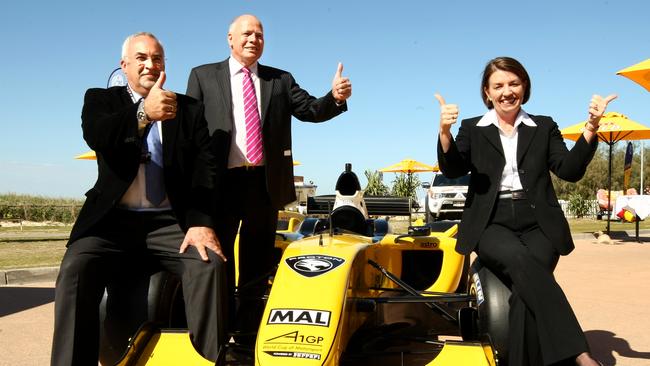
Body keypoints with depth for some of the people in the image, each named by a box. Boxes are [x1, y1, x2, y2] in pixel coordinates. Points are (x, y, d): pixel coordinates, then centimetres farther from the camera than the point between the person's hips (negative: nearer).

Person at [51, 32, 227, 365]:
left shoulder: (190, 109, 14)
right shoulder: (100, 99, 13)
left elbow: (204, 167, 1)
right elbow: (96, 137, -10)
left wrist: (201, 222, -16)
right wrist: (144, 113, -30)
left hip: (170, 221, 0)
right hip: (112, 220, 0)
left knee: (209, 263, -28)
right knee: (75, 270, -28)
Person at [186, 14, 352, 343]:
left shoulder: (280, 80, 13)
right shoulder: (203, 76, 9)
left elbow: (310, 110, 3)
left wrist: (335, 97, -18)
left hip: (265, 181, 2)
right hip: (221, 179, -1)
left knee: (258, 260, 9)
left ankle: (251, 327, 20)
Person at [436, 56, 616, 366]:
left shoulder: (544, 127, 18)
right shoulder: (472, 129, 15)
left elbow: (570, 170, 6)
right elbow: (453, 170, 0)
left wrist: (591, 127, -8)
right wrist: (444, 132, -18)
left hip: (537, 224, 2)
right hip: (491, 225, -1)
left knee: (526, 292, -28)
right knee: (521, 261, -34)